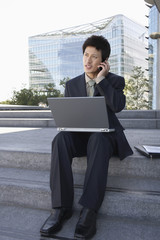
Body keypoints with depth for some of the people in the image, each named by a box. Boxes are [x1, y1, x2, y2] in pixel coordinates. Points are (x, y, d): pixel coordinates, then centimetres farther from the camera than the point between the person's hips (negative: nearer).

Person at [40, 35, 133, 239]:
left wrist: (101, 79, -11)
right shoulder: (71, 85, 13)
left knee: (97, 140, -38)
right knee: (61, 139, -31)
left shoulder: (115, 81, 6)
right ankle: (61, 207, -29)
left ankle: (89, 211, -37)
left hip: (105, 135, -2)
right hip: (79, 136, 3)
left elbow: (118, 106, -16)